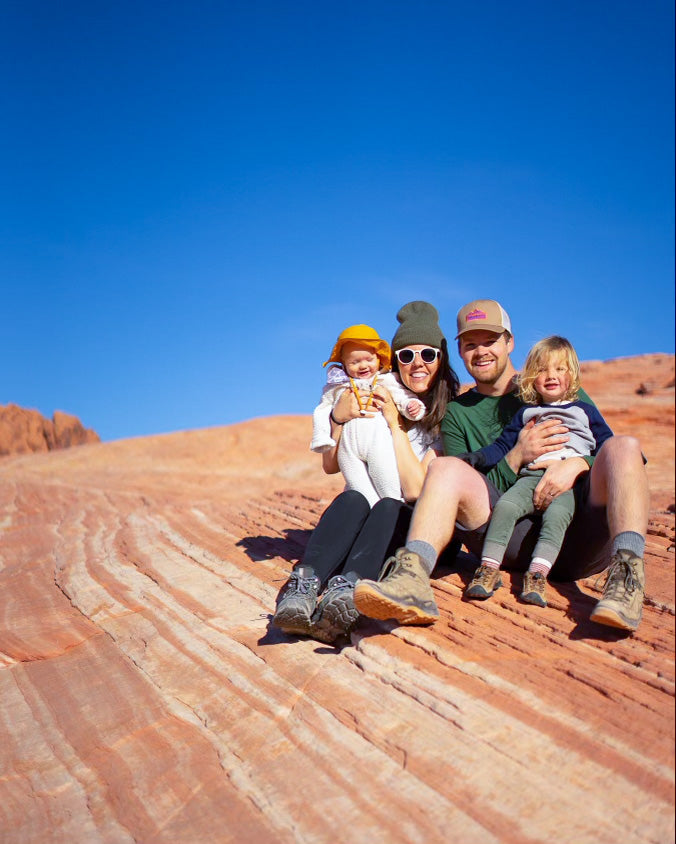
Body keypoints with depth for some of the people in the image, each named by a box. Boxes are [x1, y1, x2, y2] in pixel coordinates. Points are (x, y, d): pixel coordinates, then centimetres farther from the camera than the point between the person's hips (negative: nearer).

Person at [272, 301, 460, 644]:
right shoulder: (378, 402, 11)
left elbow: (416, 490, -10)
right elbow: (331, 466, 10)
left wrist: (394, 424, -11)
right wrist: (338, 417, -6)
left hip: (412, 525, -2)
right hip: (360, 516, 2)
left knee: (390, 507, -36)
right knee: (351, 499, -32)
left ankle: (346, 592, -62)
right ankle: (304, 585, -55)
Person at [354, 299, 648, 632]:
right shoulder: (457, 414, 18)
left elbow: (608, 447, 14)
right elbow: (475, 493, 9)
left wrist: (578, 464, -9)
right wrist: (517, 457, -7)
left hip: (581, 536, 0)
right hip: (518, 541, 0)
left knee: (624, 446, -23)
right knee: (446, 467, -21)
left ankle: (626, 579, -42)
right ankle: (412, 582, -47)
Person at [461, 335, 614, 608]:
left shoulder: (585, 411, 25)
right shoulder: (526, 413, 29)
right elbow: (502, 445, 25)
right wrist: (478, 457, 7)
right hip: (530, 476, 2)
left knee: (556, 514, -34)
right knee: (505, 505, -29)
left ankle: (537, 574, -44)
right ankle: (489, 568, -31)